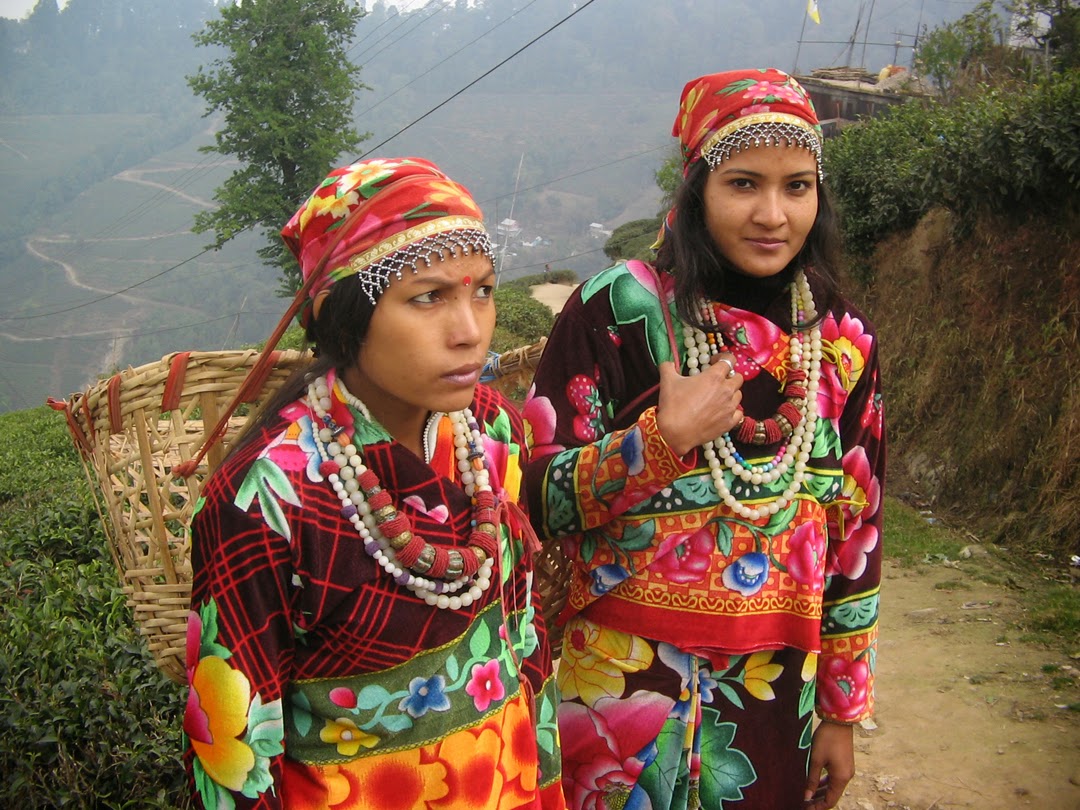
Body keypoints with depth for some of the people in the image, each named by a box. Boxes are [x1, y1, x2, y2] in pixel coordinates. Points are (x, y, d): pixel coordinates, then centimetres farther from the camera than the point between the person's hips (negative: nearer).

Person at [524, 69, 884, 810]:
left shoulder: (844, 343, -1)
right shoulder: (617, 310, -13)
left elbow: (855, 532, 5)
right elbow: (537, 500, -11)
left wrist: (842, 710, 8)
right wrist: (664, 436, -25)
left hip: (776, 694, 4)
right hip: (626, 690, -3)